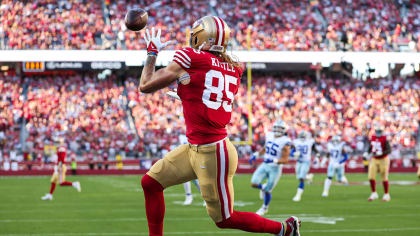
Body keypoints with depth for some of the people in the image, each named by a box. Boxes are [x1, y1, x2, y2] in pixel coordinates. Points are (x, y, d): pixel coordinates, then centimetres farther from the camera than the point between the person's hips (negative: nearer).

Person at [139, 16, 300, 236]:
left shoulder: (189, 59, -14)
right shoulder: (232, 69, 5)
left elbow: (145, 86, -3)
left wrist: (152, 53, 11)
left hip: (212, 154, -8)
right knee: (151, 182, 12)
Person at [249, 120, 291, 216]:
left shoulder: (285, 142, -17)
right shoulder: (269, 136, 2)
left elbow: (285, 159, -17)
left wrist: (274, 160, -31)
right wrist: (256, 154, 8)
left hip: (275, 168, -5)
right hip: (264, 165, 5)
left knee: (267, 191, 4)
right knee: (254, 183, -10)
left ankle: (265, 208, 29)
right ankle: (263, 187, 25)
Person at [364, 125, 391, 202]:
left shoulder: (384, 139, -15)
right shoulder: (372, 138, 3)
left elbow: (389, 150, -21)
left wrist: (380, 153, -33)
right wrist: (367, 153, -1)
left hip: (383, 160, -5)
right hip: (374, 160, 5)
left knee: (384, 178, 3)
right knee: (371, 177, -3)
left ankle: (386, 195, 16)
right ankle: (374, 193, 12)